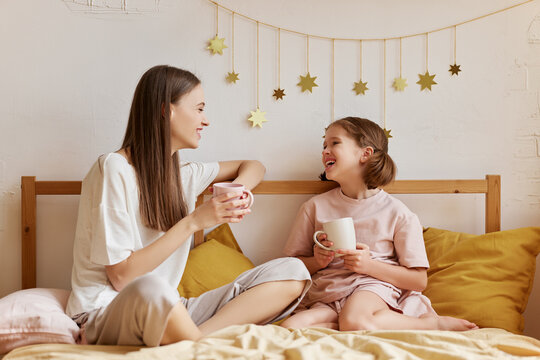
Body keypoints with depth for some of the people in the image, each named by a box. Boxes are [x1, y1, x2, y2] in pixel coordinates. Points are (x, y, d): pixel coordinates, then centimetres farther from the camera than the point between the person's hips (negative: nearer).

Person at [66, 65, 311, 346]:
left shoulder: (183, 175, 11)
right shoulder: (114, 169, -10)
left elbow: (253, 166, 25)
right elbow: (121, 276, -15)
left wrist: (240, 187, 2)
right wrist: (193, 222, -16)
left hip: (166, 312, 7)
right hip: (108, 314, -7)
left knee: (291, 271, -9)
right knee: (150, 290, -44)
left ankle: (202, 334, -25)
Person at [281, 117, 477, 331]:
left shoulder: (397, 213, 1)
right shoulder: (315, 207, 9)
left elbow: (419, 280, 2)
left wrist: (369, 265, -11)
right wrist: (316, 262, -8)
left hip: (374, 286, -2)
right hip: (325, 293, 2)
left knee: (354, 322, -37)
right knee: (289, 329, -28)